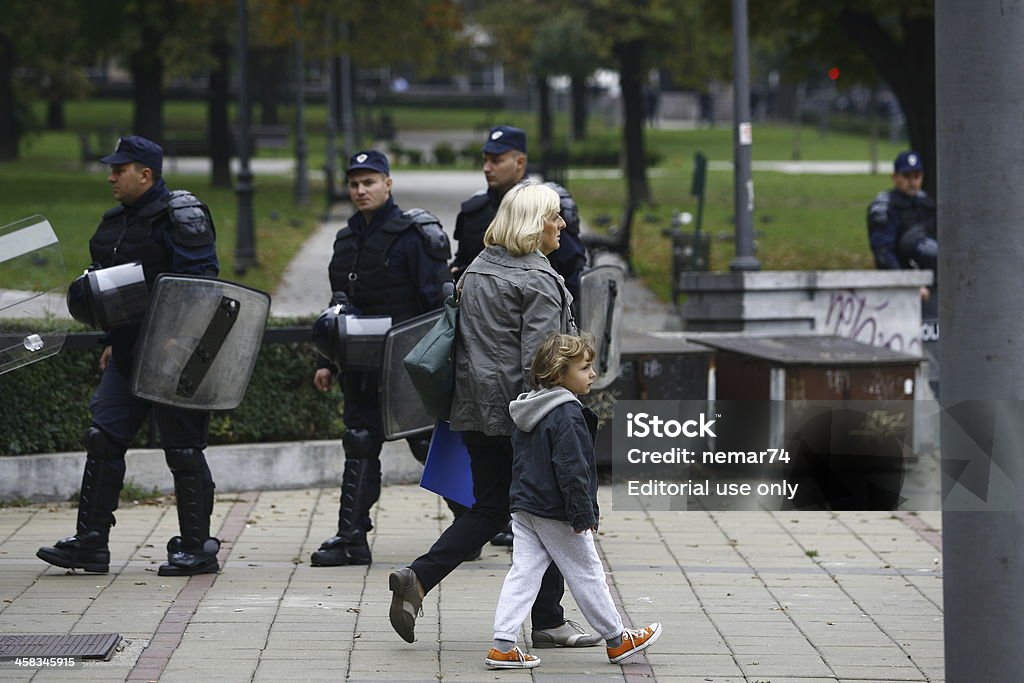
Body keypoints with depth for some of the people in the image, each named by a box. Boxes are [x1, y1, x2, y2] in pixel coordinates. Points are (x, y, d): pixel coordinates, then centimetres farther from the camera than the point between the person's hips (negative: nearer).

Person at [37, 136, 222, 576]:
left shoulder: (177, 216, -11)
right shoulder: (117, 222, 16)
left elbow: (200, 278, -17)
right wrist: (114, 341, 22)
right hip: (128, 353, 9)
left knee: (183, 448, -2)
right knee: (103, 438, 3)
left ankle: (197, 548, 6)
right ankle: (90, 542, 6)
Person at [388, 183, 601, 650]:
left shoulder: (476, 271, 12)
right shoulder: (537, 281, -14)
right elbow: (538, 357, -18)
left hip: (476, 412, 8)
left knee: (489, 509, 14)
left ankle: (417, 578, -3)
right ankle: (548, 621, 12)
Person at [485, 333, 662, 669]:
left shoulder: (527, 411, 12)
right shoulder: (567, 414, -19)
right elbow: (572, 469, -23)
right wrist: (582, 515, -20)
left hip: (524, 507, 8)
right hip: (557, 515, -8)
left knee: (522, 573, 5)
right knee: (587, 574, 5)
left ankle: (503, 646, -3)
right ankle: (617, 640, 19)